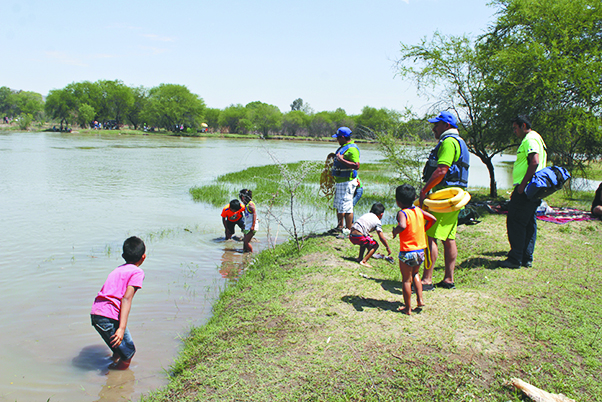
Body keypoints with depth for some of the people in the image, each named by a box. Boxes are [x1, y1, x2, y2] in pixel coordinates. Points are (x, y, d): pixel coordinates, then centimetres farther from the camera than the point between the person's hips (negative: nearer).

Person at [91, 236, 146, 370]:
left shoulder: (118, 269, 20)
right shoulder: (137, 272, -2)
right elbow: (126, 298, -14)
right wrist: (122, 328, -20)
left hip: (95, 313, 8)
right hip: (109, 317, -8)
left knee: (119, 350, 25)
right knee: (128, 355, 6)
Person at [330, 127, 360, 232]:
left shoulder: (352, 149, -17)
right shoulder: (343, 147, 16)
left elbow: (356, 165, -27)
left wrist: (342, 160, -26)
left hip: (347, 182, -11)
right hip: (339, 182, 11)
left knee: (346, 207, -8)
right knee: (338, 205, 18)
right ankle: (340, 227, 31)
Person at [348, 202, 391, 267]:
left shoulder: (367, 215, 20)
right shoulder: (377, 222, 1)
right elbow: (382, 237, -1)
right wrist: (388, 247, 10)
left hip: (351, 236, 8)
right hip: (358, 237, -8)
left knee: (365, 241, 34)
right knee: (375, 245, 8)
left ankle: (360, 258, 30)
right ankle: (363, 261, -1)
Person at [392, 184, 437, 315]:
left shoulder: (402, 213, -18)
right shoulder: (418, 210, 2)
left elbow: (402, 226, -37)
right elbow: (433, 219, 9)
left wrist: (395, 231, -18)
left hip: (407, 253, -6)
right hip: (420, 251, 6)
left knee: (406, 280, 6)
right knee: (415, 274, 29)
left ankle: (408, 308, 14)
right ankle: (420, 299, 22)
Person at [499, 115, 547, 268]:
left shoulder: (530, 139, -10)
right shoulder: (531, 139, 22)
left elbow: (534, 162, -23)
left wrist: (522, 184, -23)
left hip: (525, 188, -11)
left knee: (515, 222, -8)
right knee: (529, 223, 11)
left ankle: (515, 259, -6)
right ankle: (527, 258, 15)